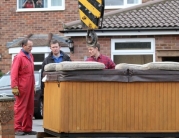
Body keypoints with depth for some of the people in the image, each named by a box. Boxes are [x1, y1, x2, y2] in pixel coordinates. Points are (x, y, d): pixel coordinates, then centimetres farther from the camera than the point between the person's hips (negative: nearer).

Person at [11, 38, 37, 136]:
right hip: (22, 87, -8)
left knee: (30, 108, 9)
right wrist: (14, 87, -18)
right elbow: (14, 73, -13)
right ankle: (18, 129, 0)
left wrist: (33, 86, 16)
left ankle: (27, 128, 14)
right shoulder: (19, 57, -9)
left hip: (30, 87, 8)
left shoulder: (30, 56, 15)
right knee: (21, 107, -4)